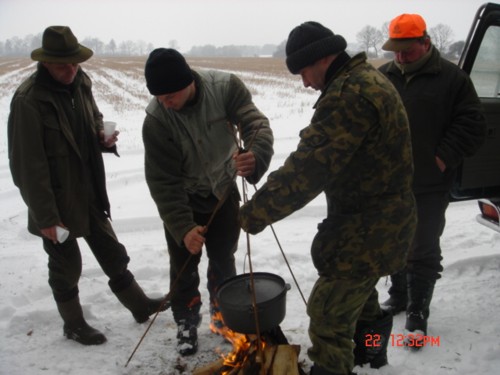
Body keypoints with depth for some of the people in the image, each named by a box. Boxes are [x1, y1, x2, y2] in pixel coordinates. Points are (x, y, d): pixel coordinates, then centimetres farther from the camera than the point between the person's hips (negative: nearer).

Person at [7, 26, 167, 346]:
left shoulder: (81, 85, 0)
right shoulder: (28, 100, -21)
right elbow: (27, 164, -20)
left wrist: (104, 138, -6)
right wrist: (44, 215, -19)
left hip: (90, 194, 6)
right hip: (57, 202, -6)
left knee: (113, 253, 18)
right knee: (66, 265, 12)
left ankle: (140, 305, 35)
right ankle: (74, 325, 33)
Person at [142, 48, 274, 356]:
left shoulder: (226, 87, -25)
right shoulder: (156, 119, -27)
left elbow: (257, 124, -32)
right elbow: (163, 182, -25)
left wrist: (256, 157, -55)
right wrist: (183, 227, -34)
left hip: (223, 189, 2)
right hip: (182, 197, -1)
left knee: (223, 258, 15)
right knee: (184, 264, 5)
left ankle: (222, 313, 39)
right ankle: (187, 321, 29)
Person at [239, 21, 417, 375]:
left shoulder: (349, 95, -26)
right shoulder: (368, 78, 8)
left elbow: (308, 168, -30)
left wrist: (255, 213, -24)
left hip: (367, 226, -11)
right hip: (381, 217, 11)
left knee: (328, 314, -1)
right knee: (358, 289, 30)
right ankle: (370, 346, 52)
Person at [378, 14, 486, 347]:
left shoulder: (452, 78, -5)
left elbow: (472, 126, -6)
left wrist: (442, 160, -13)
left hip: (430, 186, -4)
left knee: (424, 252, 3)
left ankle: (417, 313, 16)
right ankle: (398, 296, 37)